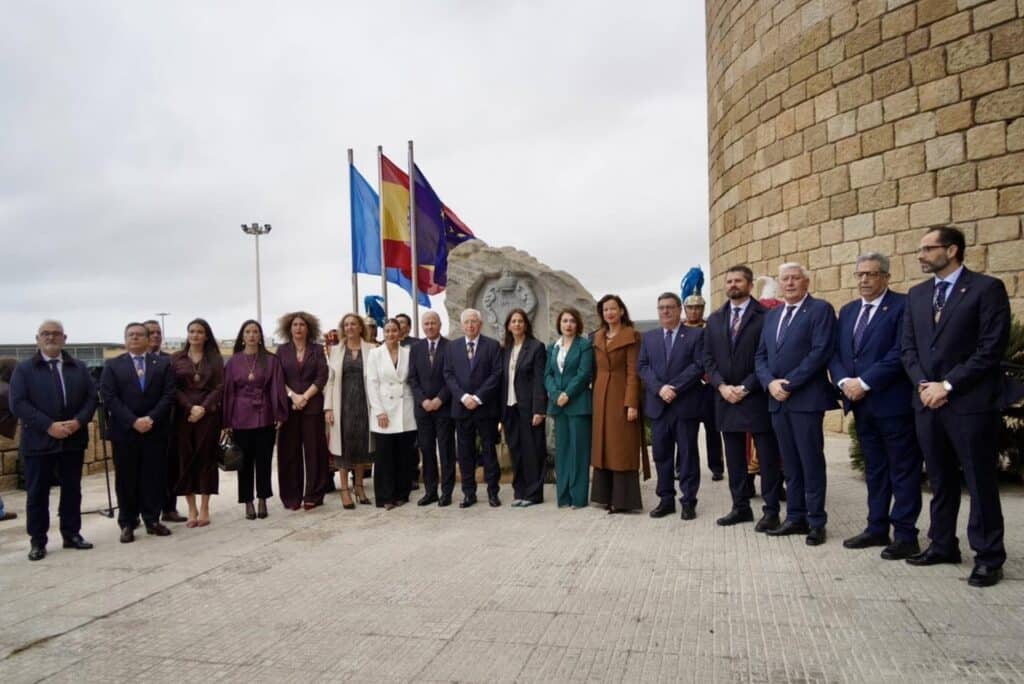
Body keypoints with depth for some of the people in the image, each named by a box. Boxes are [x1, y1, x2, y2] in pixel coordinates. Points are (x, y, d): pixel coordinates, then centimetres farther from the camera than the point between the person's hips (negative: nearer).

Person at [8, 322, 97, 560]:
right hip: (38, 441, -3)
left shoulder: (79, 367, 11)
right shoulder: (23, 369, 1)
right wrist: (49, 426, -18)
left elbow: (91, 397, 5)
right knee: (37, 493, 4)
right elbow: (18, 403, -9)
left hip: (73, 440, 3)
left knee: (72, 490, 10)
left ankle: (72, 534, 21)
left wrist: (78, 421, -13)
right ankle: (37, 541, 14)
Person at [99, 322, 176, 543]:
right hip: (124, 431, -1)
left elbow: (169, 394, -1)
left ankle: (152, 520, 15)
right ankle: (127, 524, 13)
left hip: (155, 430, 1)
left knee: (154, 477, 4)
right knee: (126, 479, 4)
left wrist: (151, 418, -14)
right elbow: (109, 398, -4)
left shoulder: (163, 363, 8)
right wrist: (133, 421, -15)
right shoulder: (112, 365, 6)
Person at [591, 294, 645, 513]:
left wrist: (632, 403, -18)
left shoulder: (631, 336, -6)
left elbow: (633, 372, -11)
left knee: (622, 448, -3)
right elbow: (595, 371, 13)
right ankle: (607, 495, 17)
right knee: (603, 447, 9)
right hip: (601, 397, 6)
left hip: (621, 396, -6)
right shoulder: (598, 337, 13)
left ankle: (623, 499, 3)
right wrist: (595, 396, 6)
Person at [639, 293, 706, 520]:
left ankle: (688, 501, 10)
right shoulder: (649, 337, 13)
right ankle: (666, 499, 16)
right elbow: (642, 366, 5)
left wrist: (675, 387, -16)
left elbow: (699, 365, -9)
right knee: (661, 454, 7)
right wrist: (659, 388, -12)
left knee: (688, 454, 2)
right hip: (658, 405, 4)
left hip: (686, 404, -4)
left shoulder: (696, 334, 2)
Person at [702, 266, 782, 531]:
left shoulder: (765, 315, -5)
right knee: (734, 456, 10)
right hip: (726, 397, 5)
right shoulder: (715, 319, 12)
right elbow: (708, 357, 10)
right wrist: (721, 386, -5)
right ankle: (740, 507, 20)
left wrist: (746, 387, -13)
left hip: (757, 396, -5)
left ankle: (771, 510, 9)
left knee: (768, 456, 2)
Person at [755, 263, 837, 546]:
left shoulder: (820, 309, -3)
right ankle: (795, 518, 18)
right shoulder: (771, 315, 17)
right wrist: (770, 383, -5)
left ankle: (816, 522, 9)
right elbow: (761, 356, 14)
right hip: (777, 399, 6)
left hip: (806, 398, -6)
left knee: (811, 462, 0)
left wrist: (789, 384, -15)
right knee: (790, 464, 11)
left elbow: (821, 352, -14)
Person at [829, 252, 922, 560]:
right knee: (874, 469, 14)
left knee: (903, 470, 2)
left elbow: (900, 352, -17)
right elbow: (834, 353, 11)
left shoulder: (903, 306, -7)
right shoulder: (848, 311, 15)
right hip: (861, 404, 7)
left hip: (893, 402, -7)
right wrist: (844, 381, -7)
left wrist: (865, 382, -18)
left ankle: (905, 535, 8)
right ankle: (877, 529, 22)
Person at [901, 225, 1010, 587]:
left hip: (970, 402, -6)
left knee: (980, 481, 2)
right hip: (927, 401, 6)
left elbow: (991, 349, -12)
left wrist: (947, 385, -14)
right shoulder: (917, 294, 13)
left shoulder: (987, 288, -5)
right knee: (940, 480, 14)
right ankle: (942, 544, 25)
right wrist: (924, 385, -3)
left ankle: (988, 556, 12)